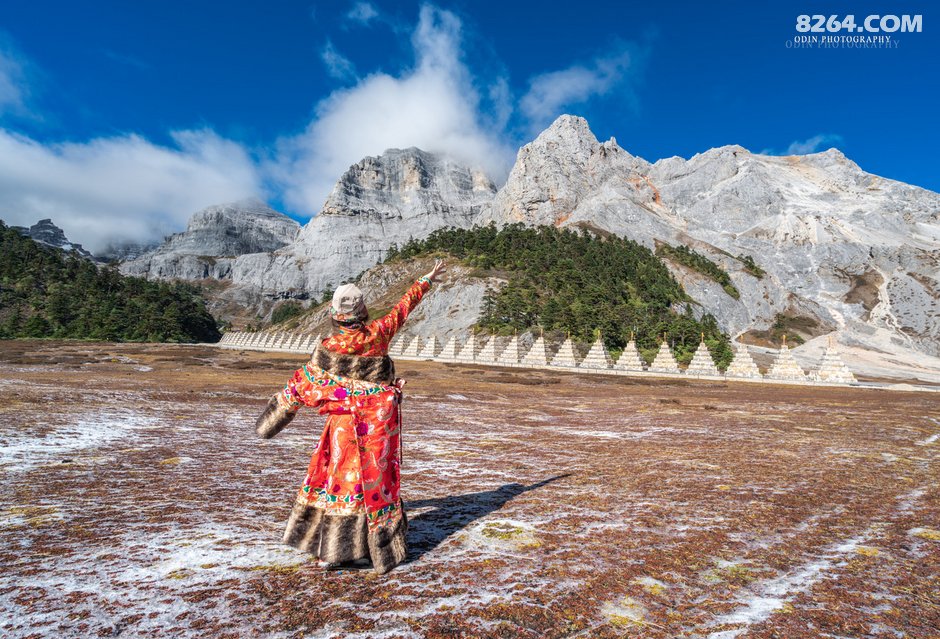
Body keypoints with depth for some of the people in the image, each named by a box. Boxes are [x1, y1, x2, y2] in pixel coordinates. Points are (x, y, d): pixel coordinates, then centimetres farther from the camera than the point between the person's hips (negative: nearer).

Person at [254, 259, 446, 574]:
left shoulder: (328, 348, -12)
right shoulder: (378, 334, -8)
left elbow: (301, 385, -4)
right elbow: (403, 308, 6)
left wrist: (275, 416, 11)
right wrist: (426, 280, 21)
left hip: (345, 423, -2)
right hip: (380, 421, 2)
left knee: (338, 478, 10)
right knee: (377, 478, 12)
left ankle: (335, 549, 17)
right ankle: (381, 547, 23)